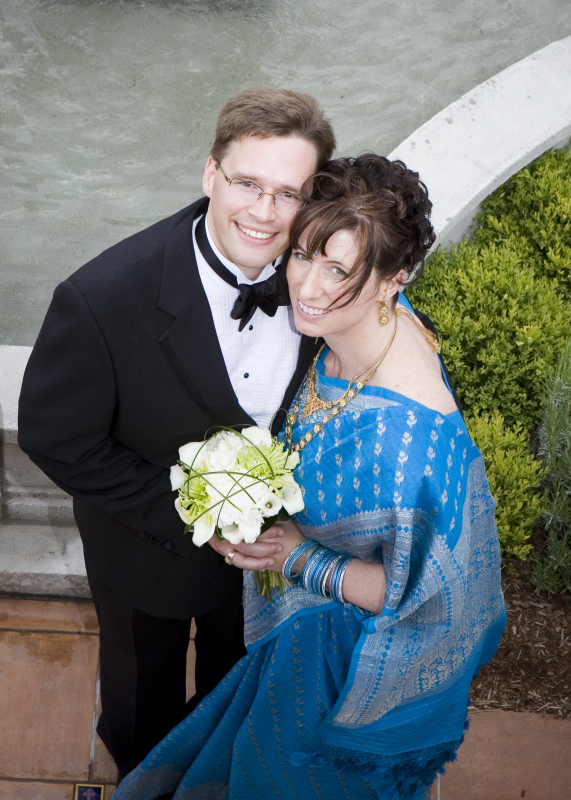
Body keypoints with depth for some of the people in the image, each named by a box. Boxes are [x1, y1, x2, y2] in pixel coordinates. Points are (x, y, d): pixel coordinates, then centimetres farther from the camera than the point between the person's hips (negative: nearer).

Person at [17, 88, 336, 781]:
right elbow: (54, 437, -24)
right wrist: (188, 518, -25)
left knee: (236, 662, 34)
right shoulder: (101, 300, -37)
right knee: (145, 677, 29)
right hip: (150, 549, -3)